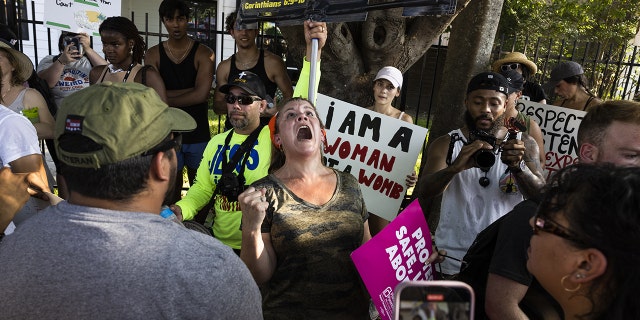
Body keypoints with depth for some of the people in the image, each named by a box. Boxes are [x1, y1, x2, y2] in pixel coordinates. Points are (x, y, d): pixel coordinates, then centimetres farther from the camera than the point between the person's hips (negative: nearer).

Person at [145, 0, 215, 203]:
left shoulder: (203, 54, -2)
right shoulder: (154, 54, 4)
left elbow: (202, 94, -15)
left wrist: (165, 100, -9)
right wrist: (191, 90, -14)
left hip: (198, 135, -1)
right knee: (171, 190, 9)